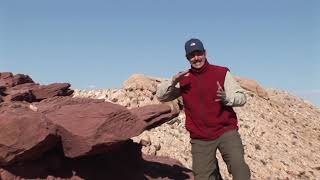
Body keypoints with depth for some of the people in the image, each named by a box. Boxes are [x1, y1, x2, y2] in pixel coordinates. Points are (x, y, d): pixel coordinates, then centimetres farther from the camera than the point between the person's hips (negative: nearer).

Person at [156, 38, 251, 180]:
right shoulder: (183, 79, 7)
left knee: (238, 166, -19)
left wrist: (226, 97, -22)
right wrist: (172, 82, -11)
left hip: (226, 131, -2)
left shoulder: (222, 73, 1)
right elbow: (160, 96, 7)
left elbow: (242, 97, 0)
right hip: (200, 138, 2)